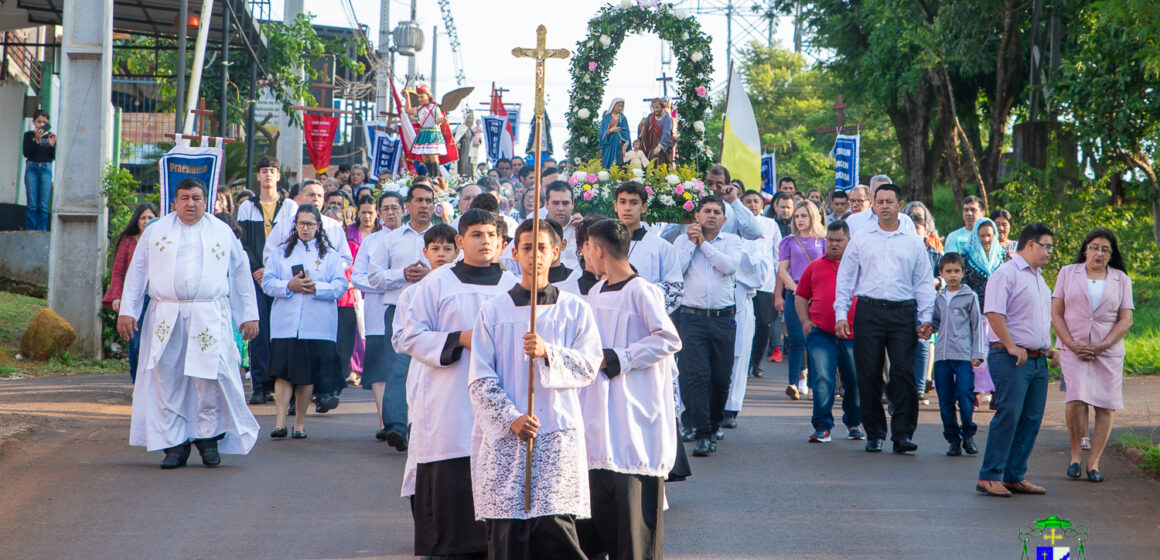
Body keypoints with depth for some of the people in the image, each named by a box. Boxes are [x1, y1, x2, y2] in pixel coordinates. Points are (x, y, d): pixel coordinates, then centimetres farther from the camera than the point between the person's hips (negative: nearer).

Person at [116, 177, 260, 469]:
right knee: (166, 380, -3)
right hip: (166, 318, 1)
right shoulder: (155, 231, 13)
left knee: (210, 377, -11)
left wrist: (249, 314, 11)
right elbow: (137, 272, 14)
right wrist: (127, 311, 6)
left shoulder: (223, 232, 12)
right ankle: (174, 443, 3)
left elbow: (241, 274, 15)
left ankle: (209, 437, 3)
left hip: (209, 319, -1)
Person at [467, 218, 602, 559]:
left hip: (558, 438, 0)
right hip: (504, 438, 0)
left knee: (556, 529, -10)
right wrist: (511, 418, -11)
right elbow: (479, 379, 2)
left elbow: (590, 366, -1)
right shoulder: (494, 310, 8)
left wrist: (548, 353, -17)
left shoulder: (575, 309, 9)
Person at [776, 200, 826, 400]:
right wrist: (796, 289, -5)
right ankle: (794, 382, -10)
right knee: (795, 339, -8)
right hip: (794, 294, 0)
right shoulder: (789, 242, 12)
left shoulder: (823, 241, 10)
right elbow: (782, 270, 7)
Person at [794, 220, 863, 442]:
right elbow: (801, 296, 18)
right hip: (821, 333, 0)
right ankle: (822, 426, -6)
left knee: (855, 381, 8)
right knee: (822, 380, -10)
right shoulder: (815, 267, 15)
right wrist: (805, 320, 3)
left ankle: (854, 423, 26)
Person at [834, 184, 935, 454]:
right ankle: (874, 434, 9)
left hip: (903, 313, 0)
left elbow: (924, 282, 12)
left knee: (904, 373, -9)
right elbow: (845, 278, 11)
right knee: (869, 375, -1)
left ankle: (903, 434, -7)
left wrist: (926, 318, 2)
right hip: (868, 312, 0)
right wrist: (841, 314, 2)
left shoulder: (913, 243, 12)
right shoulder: (860, 241, 11)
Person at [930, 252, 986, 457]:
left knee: (965, 396, -12)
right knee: (945, 400, 2)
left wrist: (977, 354, -2)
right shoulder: (939, 299, 16)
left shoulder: (970, 297, 4)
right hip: (942, 355, 4)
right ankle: (953, 438, 11)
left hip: (964, 355, -4)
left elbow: (977, 326, 4)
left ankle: (968, 435, 5)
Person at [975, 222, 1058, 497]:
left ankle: (1015, 476, 11)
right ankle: (989, 477, -11)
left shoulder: (1039, 278, 22)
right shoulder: (1006, 273, -8)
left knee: (1031, 419, 5)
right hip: (1012, 358, -9)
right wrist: (1011, 346, -19)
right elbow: (994, 312, -17)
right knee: (1009, 415, -13)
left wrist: (1049, 348, 17)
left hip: (1037, 359, 9)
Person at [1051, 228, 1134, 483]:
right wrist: (1072, 345, -9)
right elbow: (1056, 313, 5)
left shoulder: (1121, 279, 10)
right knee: (1077, 400, -18)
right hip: (1074, 348, -1)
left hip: (1108, 350, 1)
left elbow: (1126, 319, 4)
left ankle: (1093, 462, 2)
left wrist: (1102, 346, -10)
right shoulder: (1068, 273, 9)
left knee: (1106, 406, -5)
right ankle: (1075, 453, 0)